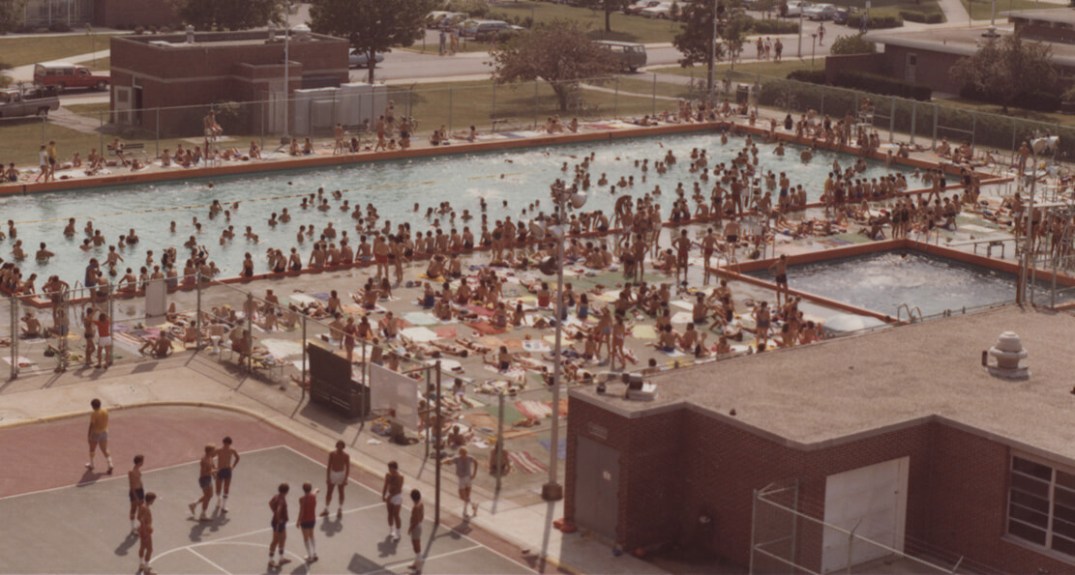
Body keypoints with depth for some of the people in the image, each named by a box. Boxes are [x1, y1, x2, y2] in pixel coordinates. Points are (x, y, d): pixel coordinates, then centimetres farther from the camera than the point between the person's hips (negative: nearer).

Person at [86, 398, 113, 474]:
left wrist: (89, 436, -12)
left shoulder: (94, 414, -23)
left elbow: (91, 426, -20)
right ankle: (110, 464, -3)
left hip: (96, 433, -5)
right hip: (104, 432, 5)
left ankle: (91, 465, 33)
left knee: (92, 449, 18)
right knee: (105, 450, 13)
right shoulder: (105, 411, -5)